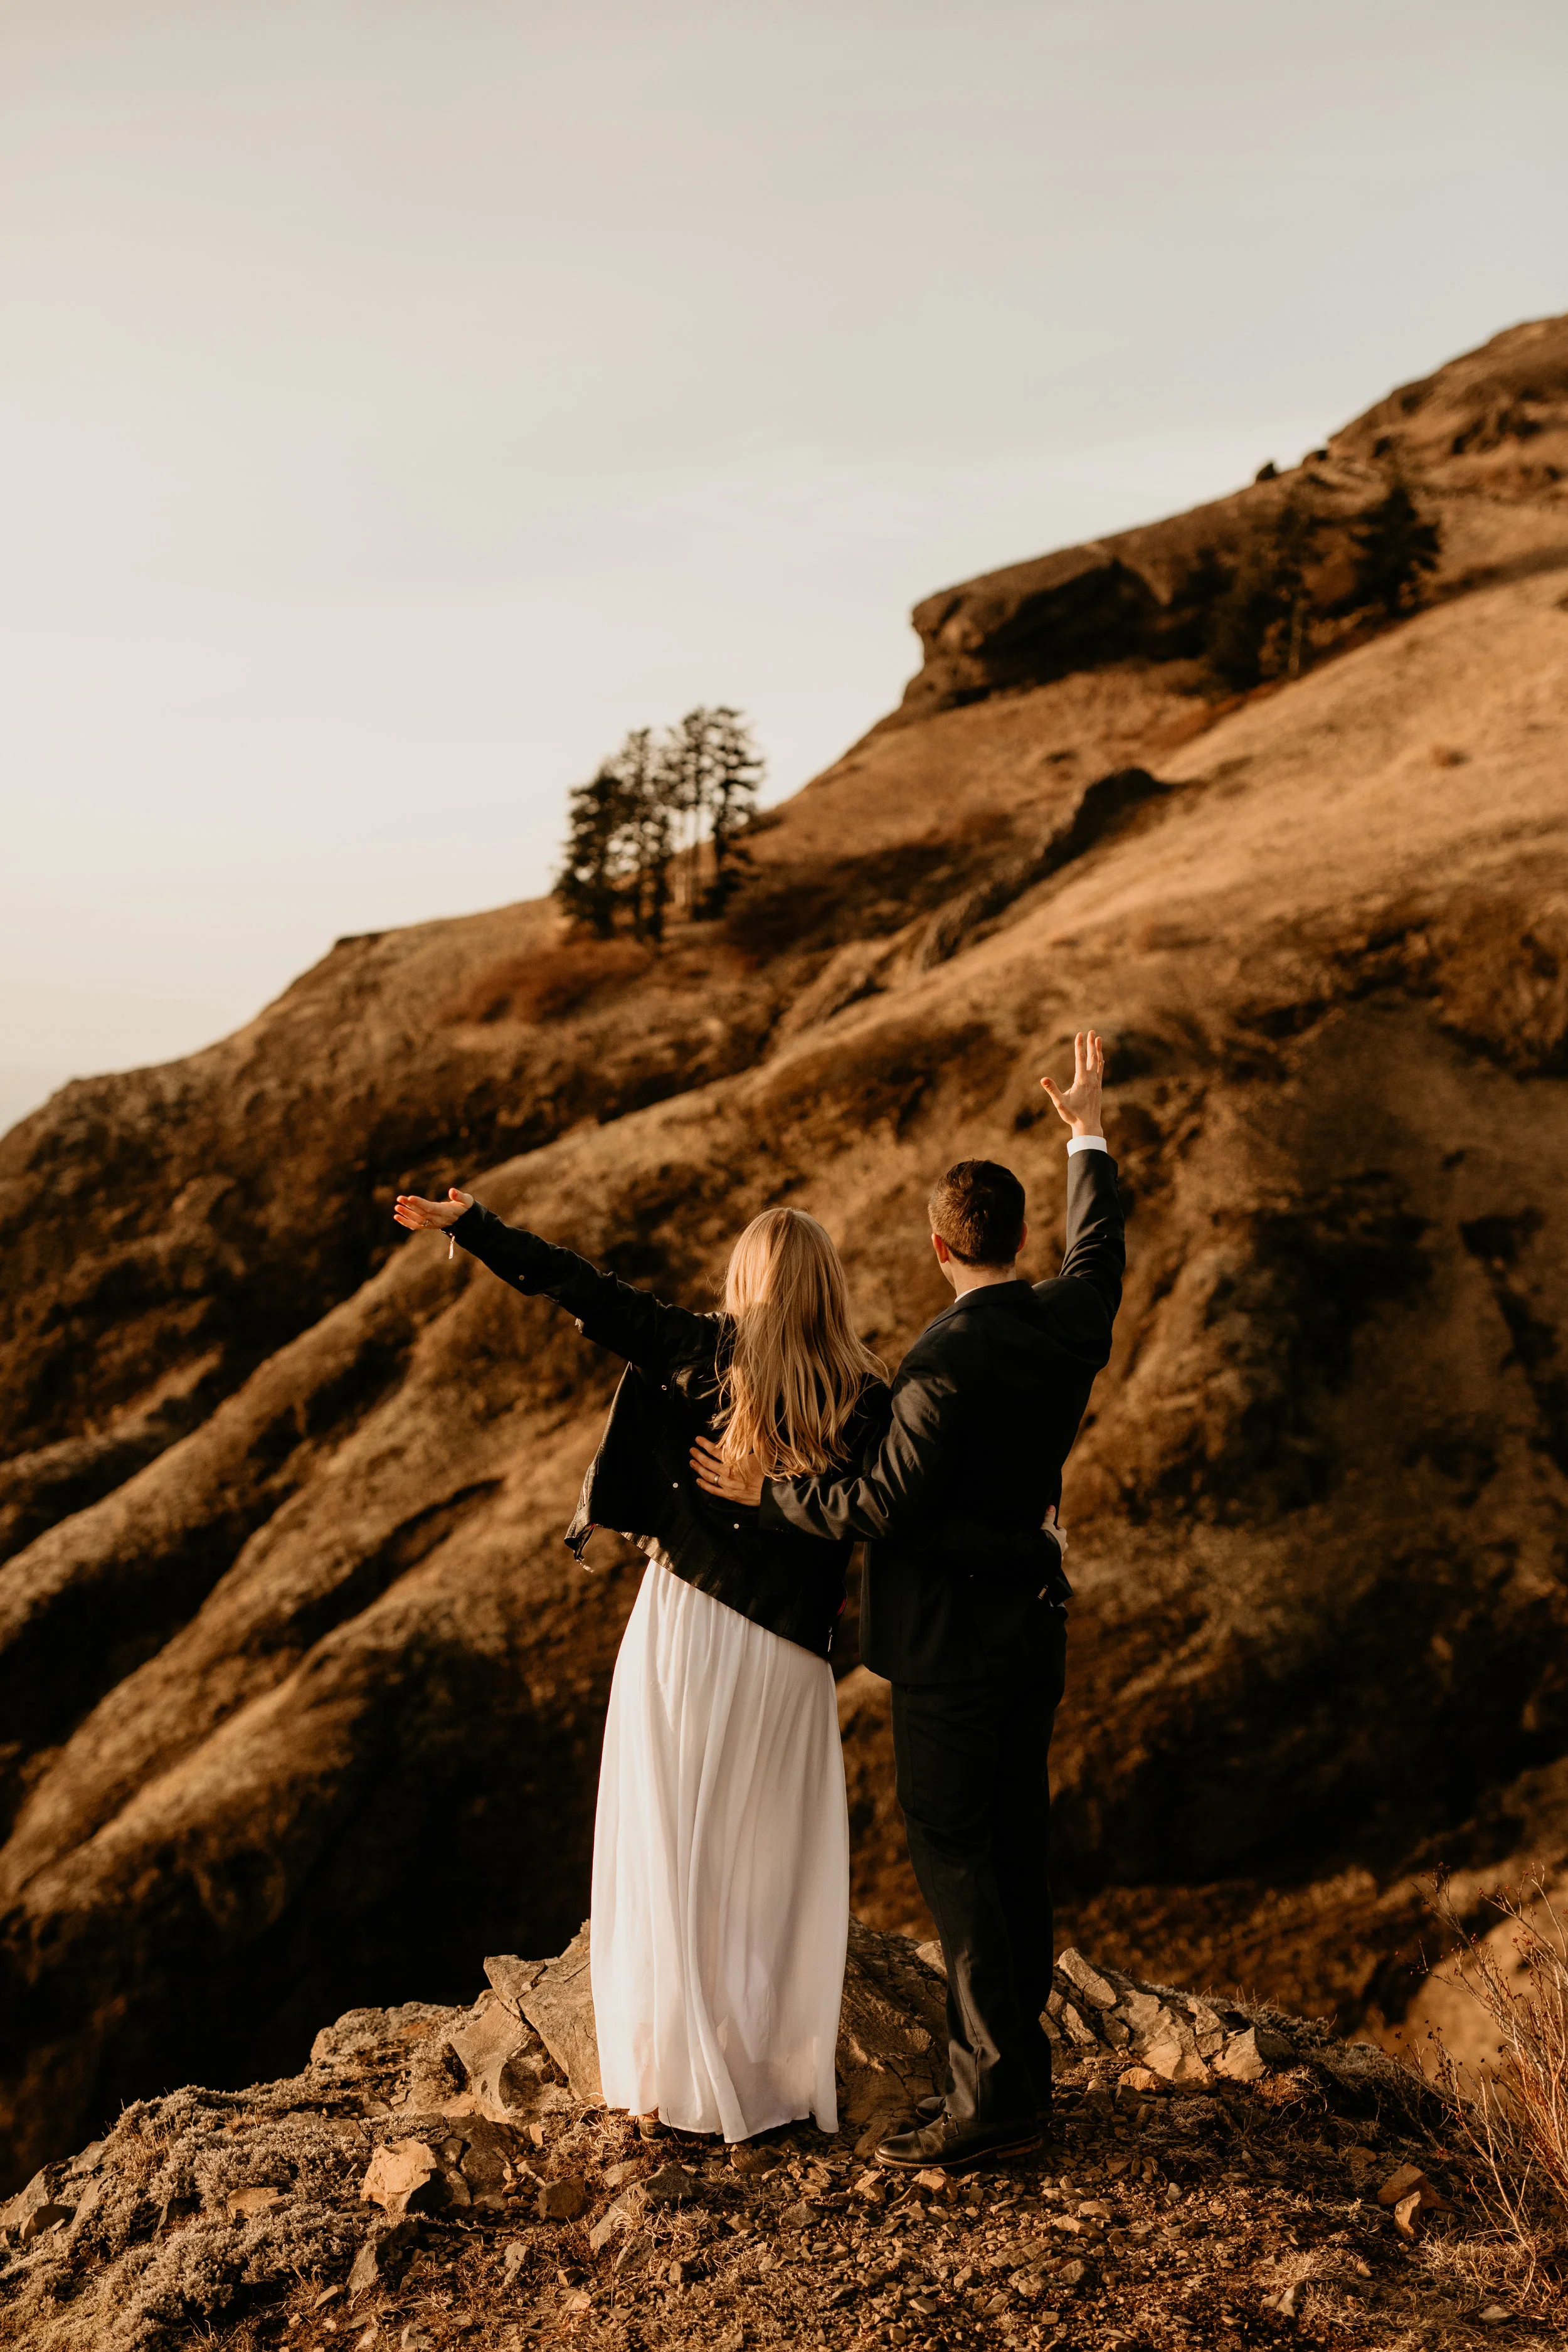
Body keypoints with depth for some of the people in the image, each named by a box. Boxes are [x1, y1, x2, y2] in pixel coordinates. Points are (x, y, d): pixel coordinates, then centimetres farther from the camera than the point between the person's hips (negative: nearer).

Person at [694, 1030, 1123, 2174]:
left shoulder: (946, 1364, -24)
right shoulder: (1070, 1319, -1)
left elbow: (884, 1506, -21)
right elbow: (1099, 1249, 21)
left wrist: (765, 1490, -8)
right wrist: (1087, 1130, 33)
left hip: (952, 1641, -8)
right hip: (1033, 1627, 8)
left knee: (955, 1858, 0)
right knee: (1014, 1847, 15)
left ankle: (993, 2100, 6)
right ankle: (1020, 2070, 26)